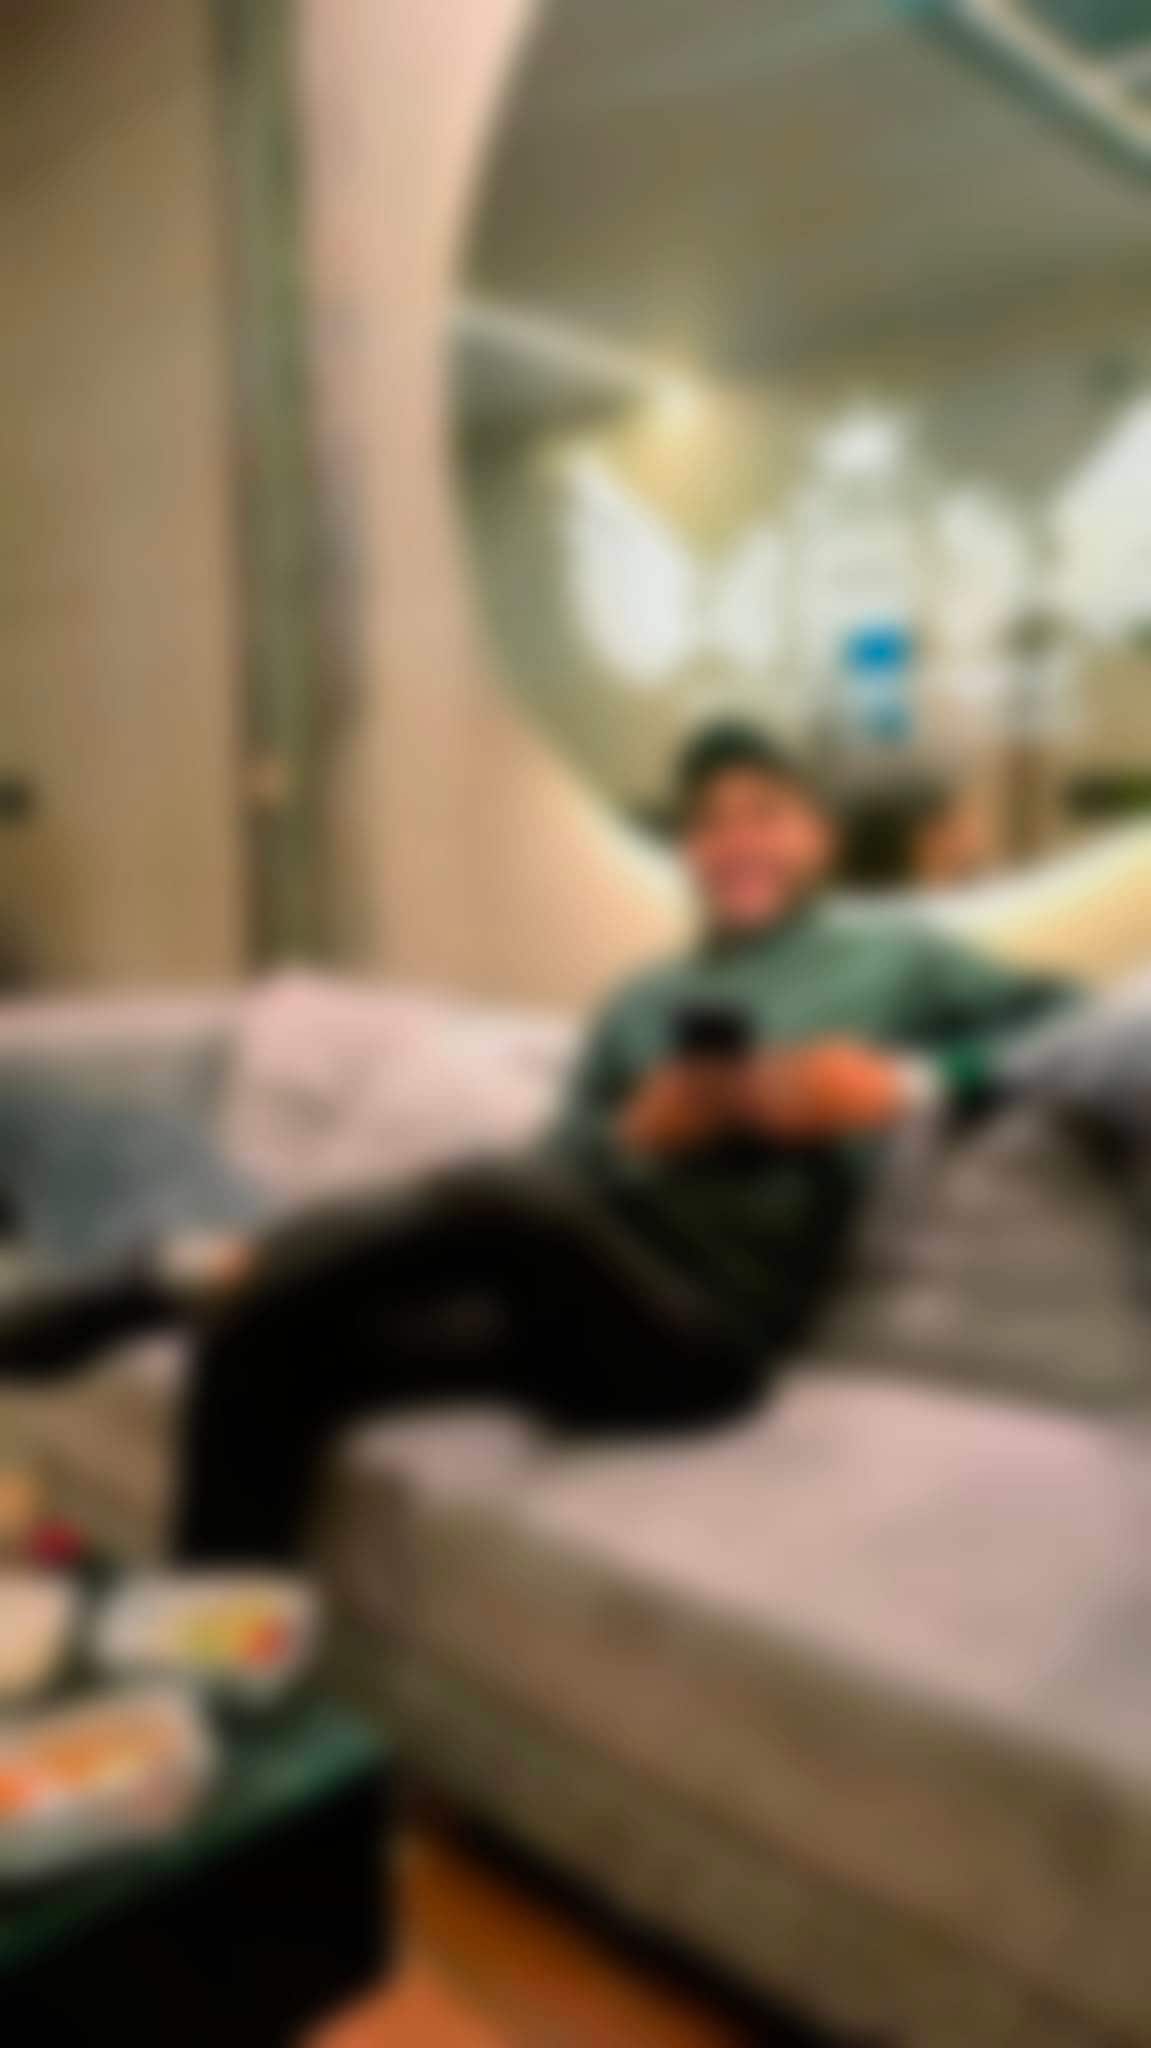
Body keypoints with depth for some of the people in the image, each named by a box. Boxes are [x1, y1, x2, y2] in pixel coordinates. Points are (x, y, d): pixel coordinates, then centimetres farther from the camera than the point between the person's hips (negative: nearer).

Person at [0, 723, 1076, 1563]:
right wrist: (639, 1136, -7)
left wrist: (909, 1080, -8)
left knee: (489, 1203, -35)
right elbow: (551, 1180, 16)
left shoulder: (895, 957, 15)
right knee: (261, 1335, -14)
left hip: (698, 1328, -5)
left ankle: (165, 1291, -18)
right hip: (573, 1296, 5)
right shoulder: (641, 1002, 25)